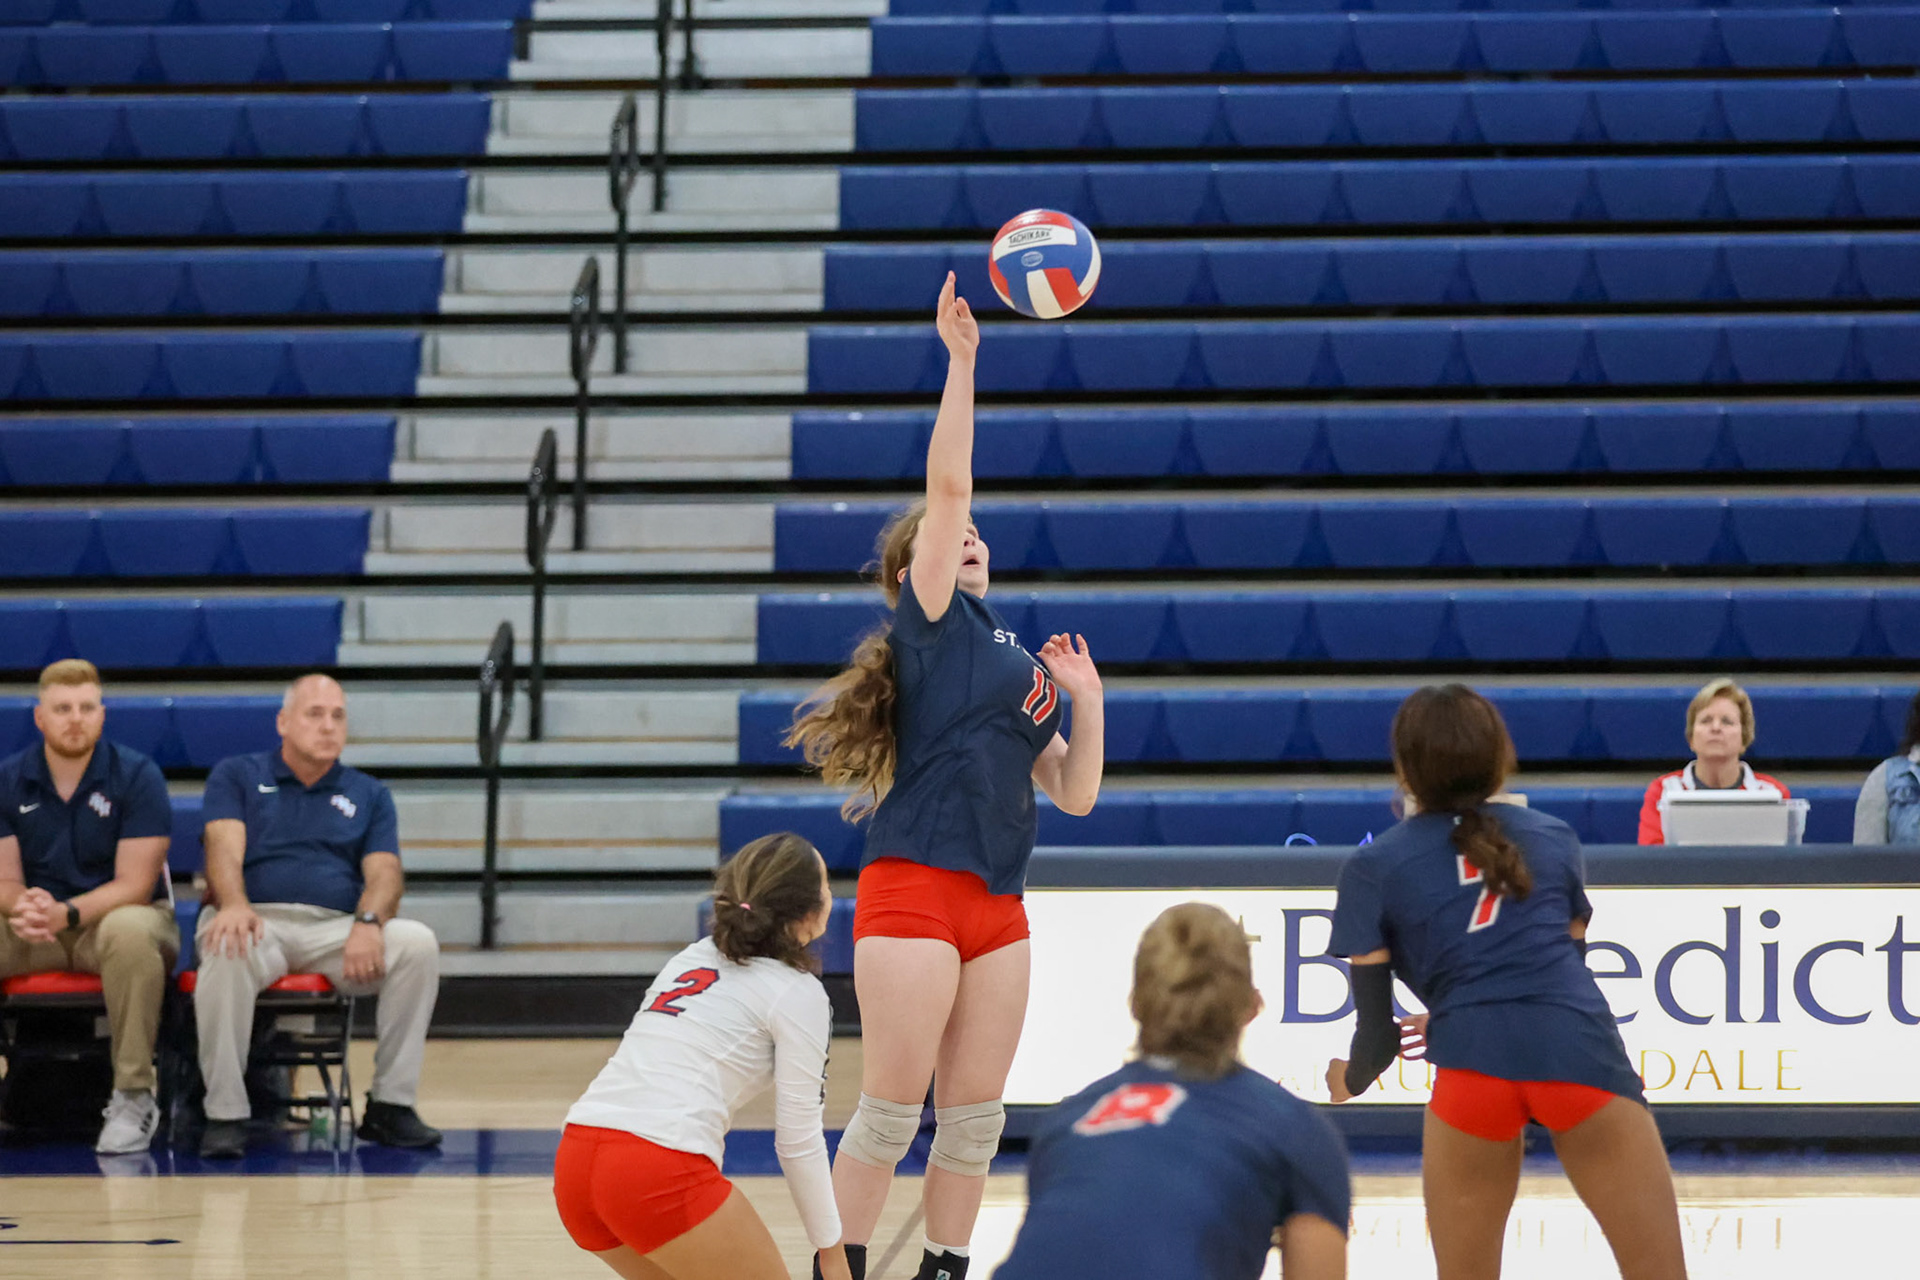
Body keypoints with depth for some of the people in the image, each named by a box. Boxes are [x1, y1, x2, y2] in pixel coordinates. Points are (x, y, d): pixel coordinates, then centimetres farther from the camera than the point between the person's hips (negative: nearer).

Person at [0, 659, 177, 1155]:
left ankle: (133, 1097, -31)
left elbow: (133, 886, -12)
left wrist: (66, 913, -29)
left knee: (128, 931, -40)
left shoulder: (136, 776, -7)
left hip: (116, 916, -3)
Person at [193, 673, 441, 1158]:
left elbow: (384, 872, 7)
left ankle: (391, 1105, -19)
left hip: (335, 928, 2)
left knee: (417, 943, -27)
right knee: (227, 948, -39)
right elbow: (225, 846, -2)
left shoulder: (368, 795, 22)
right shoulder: (236, 776, 16)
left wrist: (368, 922, -17)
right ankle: (225, 1114, -30)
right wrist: (232, 904, -25)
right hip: (258, 919, -2)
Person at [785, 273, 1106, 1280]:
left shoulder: (1023, 667, 22)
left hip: (998, 909, 7)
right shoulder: (933, 620, 5)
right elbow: (948, 484, -6)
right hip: (914, 889, -7)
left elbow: (1076, 796, 18)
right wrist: (960, 360, -10)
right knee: (891, 1109, -7)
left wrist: (1087, 700, 5)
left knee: (974, 1116, 6)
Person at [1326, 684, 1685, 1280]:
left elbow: (1377, 1028, 14)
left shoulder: (1372, 868, 15)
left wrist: (1349, 1080, 36)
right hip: (1579, 1049, 1)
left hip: (1474, 1066, -1)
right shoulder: (1554, 838, 23)